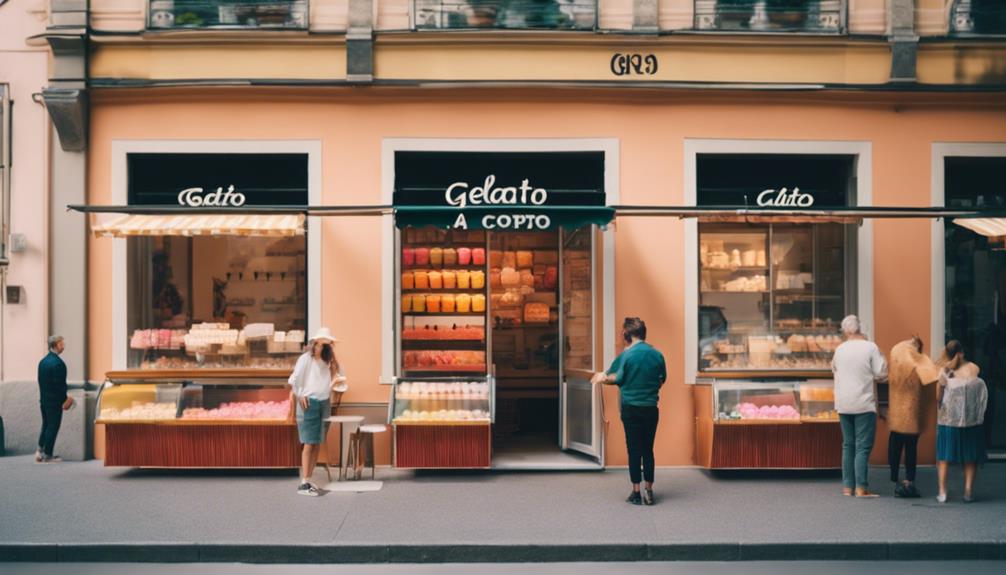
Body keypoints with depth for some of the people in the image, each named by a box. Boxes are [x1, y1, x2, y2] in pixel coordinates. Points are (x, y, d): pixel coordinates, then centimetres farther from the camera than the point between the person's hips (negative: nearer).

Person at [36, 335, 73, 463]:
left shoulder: (43, 361, 8)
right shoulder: (57, 363, -19)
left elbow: (40, 381, 12)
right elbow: (59, 384, -19)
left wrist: (43, 396, 17)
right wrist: (65, 399, -8)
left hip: (43, 399, 8)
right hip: (55, 401, -8)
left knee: (46, 426, 17)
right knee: (53, 427, 0)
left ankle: (40, 451, 16)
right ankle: (47, 455, 4)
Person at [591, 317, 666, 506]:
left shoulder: (627, 354, -10)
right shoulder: (657, 354, 2)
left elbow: (617, 378, -5)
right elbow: (662, 379, 12)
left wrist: (603, 377, 14)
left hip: (631, 408, -3)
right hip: (651, 408, 3)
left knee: (634, 450, 3)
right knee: (648, 449, 11)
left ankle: (636, 492, 6)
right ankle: (649, 491, 13)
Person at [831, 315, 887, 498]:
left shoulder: (840, 349, 4)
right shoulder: (870, 347, -9)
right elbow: (882, 374, -9)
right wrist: (869, 376, 9)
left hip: (843, 404, 5)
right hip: (864, 404, -4)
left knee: (848, 446, 12)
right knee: (863, 447, -2)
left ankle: (847, 486, 14)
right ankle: (861, 488, -6)